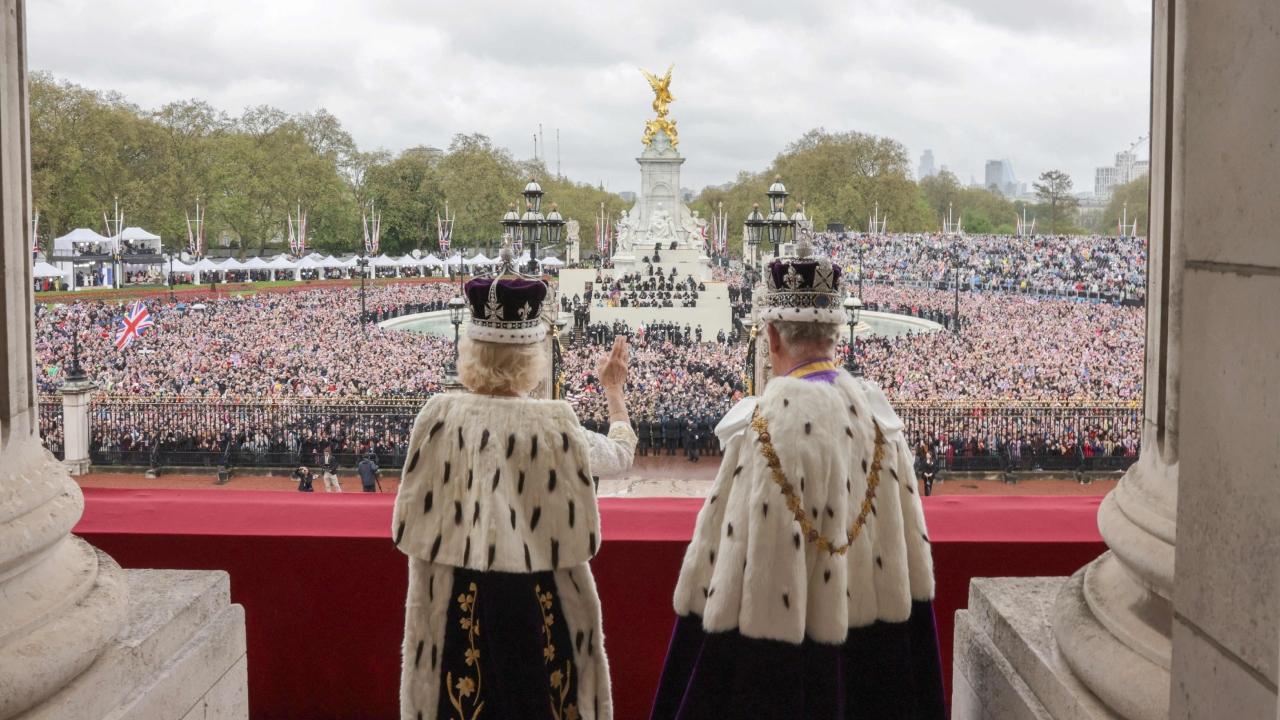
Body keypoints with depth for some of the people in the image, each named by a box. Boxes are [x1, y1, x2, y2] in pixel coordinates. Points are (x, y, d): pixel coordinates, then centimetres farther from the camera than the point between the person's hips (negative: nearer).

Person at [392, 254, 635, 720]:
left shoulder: (439, 415, -11)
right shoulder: (553, 424, -13)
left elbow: (410, 526, -2)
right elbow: (621, 453, 7)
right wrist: (614, 392, 22)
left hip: (456, 604, 1)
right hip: (538, 600, -1)